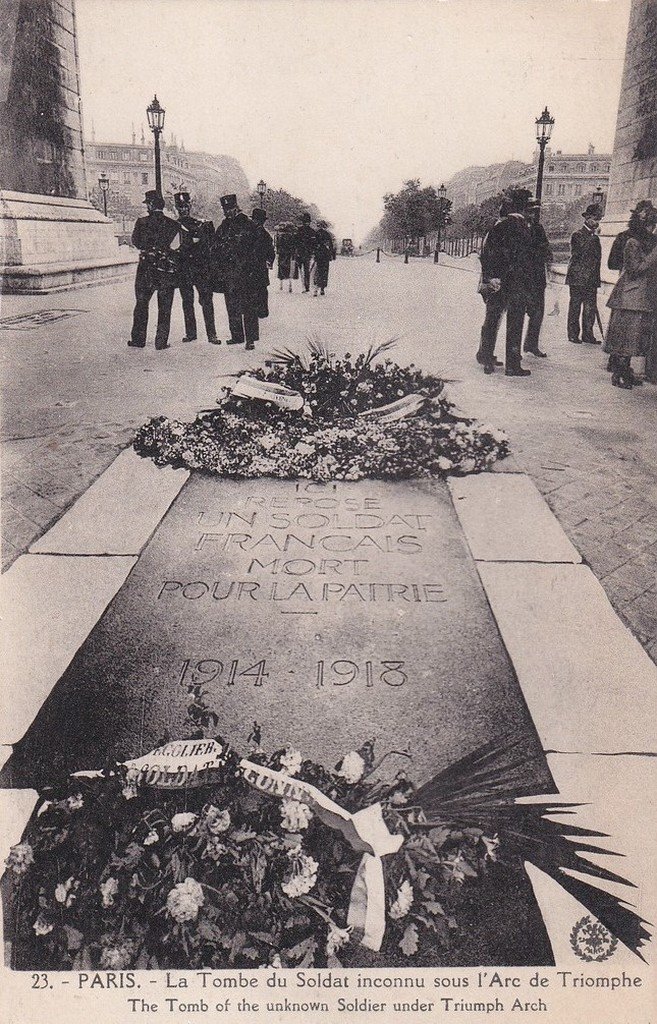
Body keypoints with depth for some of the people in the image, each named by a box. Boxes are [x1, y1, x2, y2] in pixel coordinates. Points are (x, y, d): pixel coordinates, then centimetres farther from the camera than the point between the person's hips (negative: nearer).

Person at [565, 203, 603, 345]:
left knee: (590, 308, 5)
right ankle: (573, 334, 5)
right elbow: (581, 252, -20)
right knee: (575, 307, 0)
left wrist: (596, 278, 18)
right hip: (578, 278, -6)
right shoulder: (578, 235, -4)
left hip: (591, 279, 7)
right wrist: (593, 237, -20)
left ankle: (588, 334, 10)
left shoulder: (594, 236, 17)